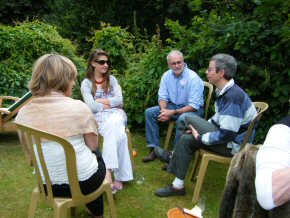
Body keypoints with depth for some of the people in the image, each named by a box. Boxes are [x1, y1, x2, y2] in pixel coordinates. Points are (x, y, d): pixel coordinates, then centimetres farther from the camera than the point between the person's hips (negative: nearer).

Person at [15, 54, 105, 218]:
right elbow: (93, 145, -7)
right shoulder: (78, 107, -20)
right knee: (98, 158, 31)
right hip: (84, 182, -4)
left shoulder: (22, 114, -6)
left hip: (48, 185, 5)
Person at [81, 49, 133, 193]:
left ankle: (107, 170, -34)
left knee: (113, 124, -37)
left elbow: (119, 100, 1)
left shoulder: (112, 79, 15)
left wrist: (100, 100, -4)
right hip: (99, 118, -2)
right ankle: (119, 177, -33)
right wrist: (111, 104, -3)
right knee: (119, 135, -34)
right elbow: (91, 107, -9)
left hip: (116, 115, 3)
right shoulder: (86, 83, 5)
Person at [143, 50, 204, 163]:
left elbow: (194, 105, -23)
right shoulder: (166, 75, -3)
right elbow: (163, 97, 2)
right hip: (173, 106, 6)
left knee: (183, 118, -38)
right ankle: (154, 148, -4)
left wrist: (172, 112, -29)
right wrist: (164, 110, -21)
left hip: (193, 109, -6)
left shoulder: (193, 78, -21)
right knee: (149, 112, -7)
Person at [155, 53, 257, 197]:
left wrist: (200, 137, -15)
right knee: (186, 140, -1)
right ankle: (178, 185, 8)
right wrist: (199, 130, 2)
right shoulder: (225, 91, 5)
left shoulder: (233, 96, -28)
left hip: (233, 145, -9)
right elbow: (219, 119, 17)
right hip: (226, 135, 9)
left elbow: (226, 135, -29)